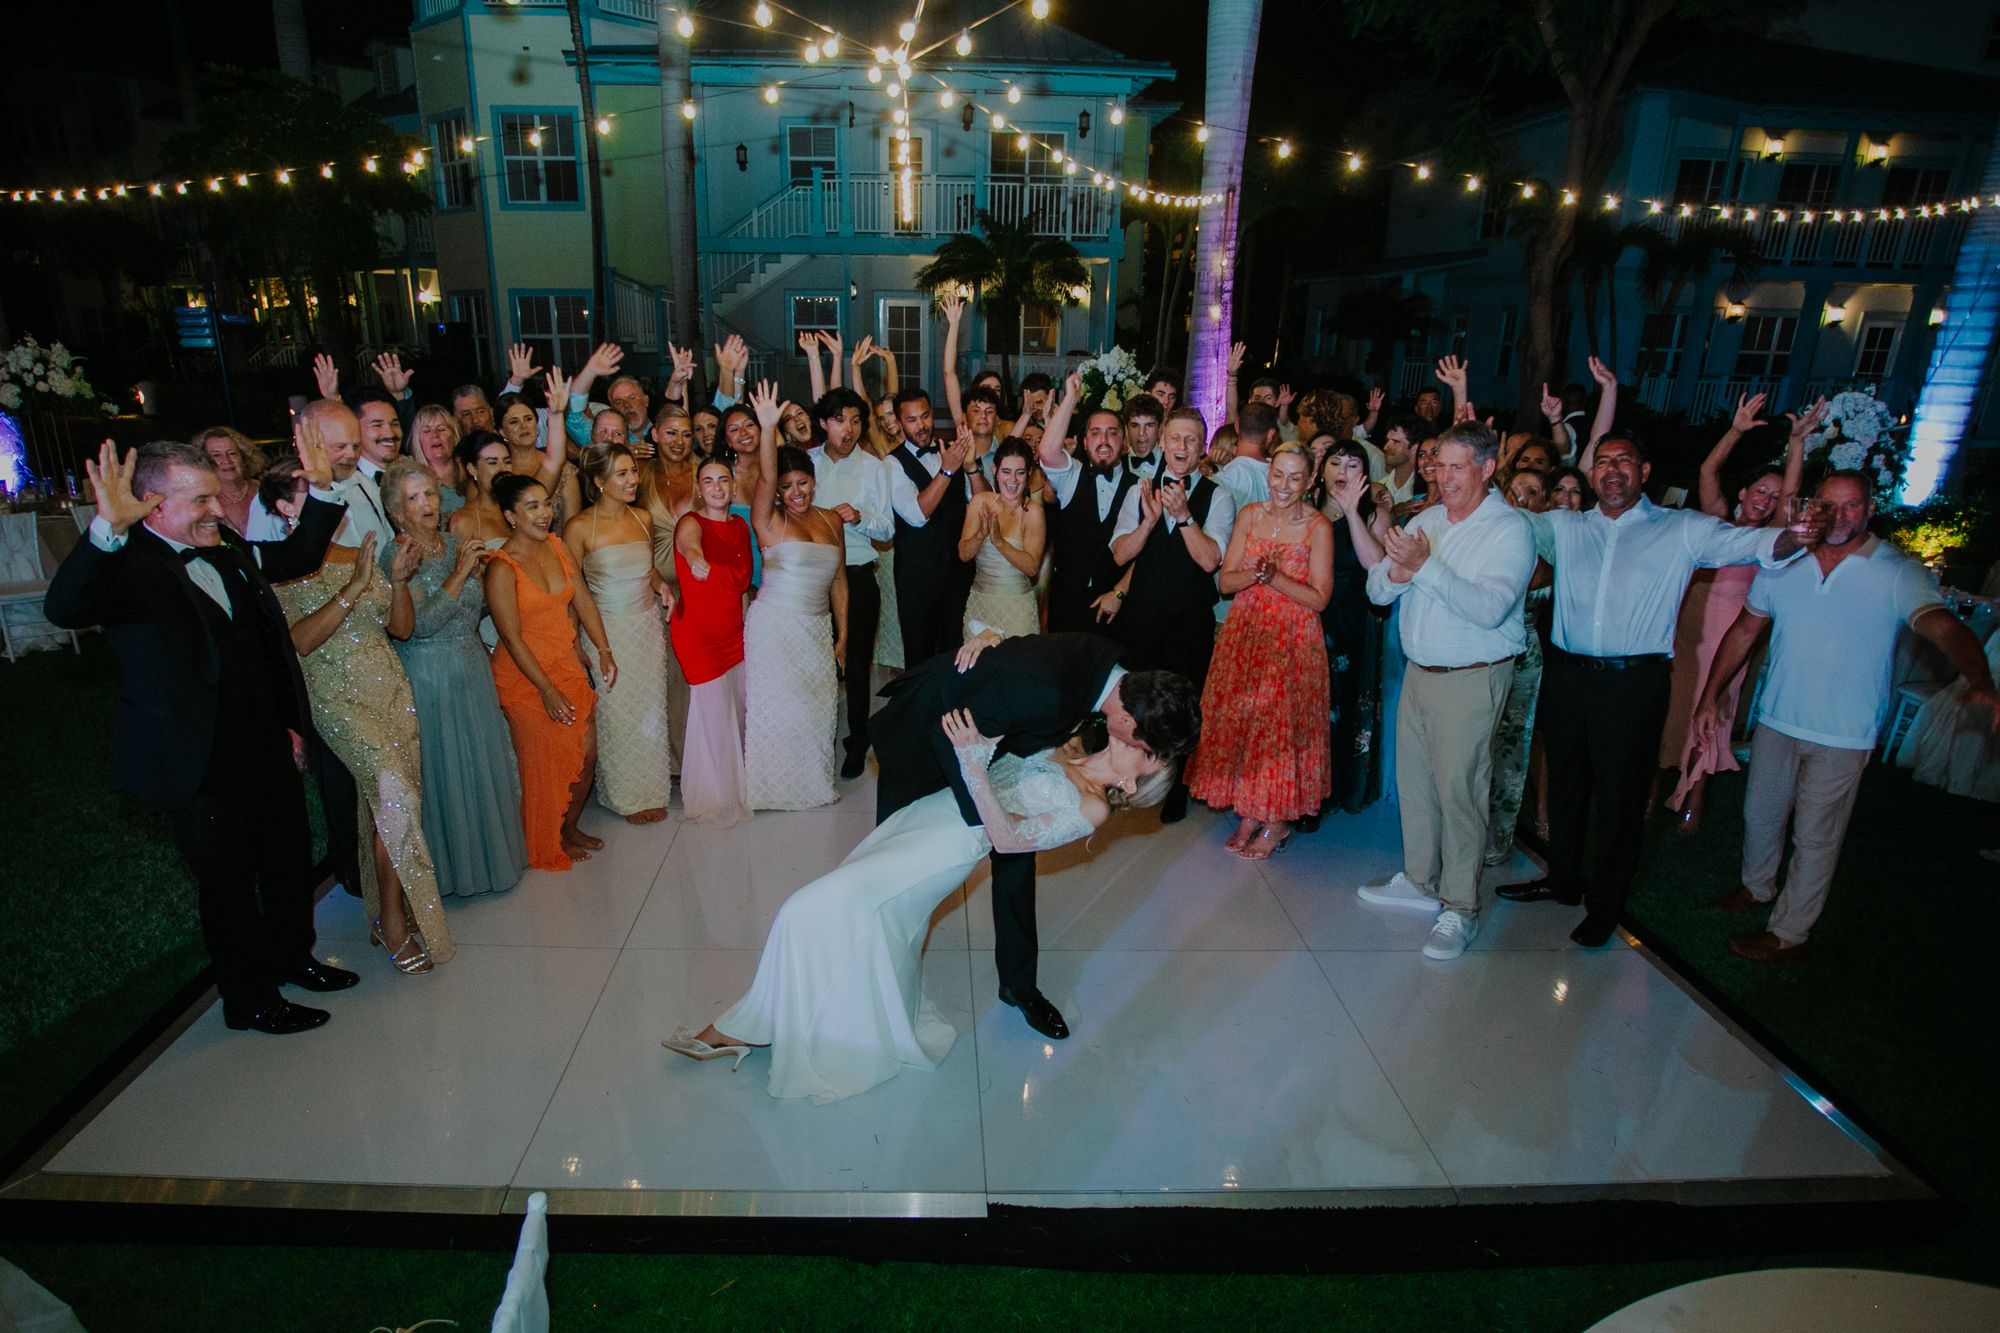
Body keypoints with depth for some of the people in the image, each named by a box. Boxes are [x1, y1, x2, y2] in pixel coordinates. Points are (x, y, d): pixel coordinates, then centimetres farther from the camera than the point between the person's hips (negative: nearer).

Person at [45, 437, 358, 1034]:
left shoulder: (227, 556, 6)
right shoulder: (129, 568, -17)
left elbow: (300, 554, 21)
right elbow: (64, 607, -37)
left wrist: (321, 490, 6)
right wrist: (109, 529, -52)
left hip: (267, 749, 8)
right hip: (202, 767, -8)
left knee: (290, 860, 23)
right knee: (228, 885, 10)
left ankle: (290, 956, 47)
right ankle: (249, 1000, 30)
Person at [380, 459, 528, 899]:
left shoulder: (453, 544, 6)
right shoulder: (398, 557, -13)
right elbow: (421, 624, -23)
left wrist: (481, 569, -1)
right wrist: (460, 572, -19)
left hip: (473, 671, 7)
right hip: (430, 677, -6)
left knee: (484, 766, 15)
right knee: (444, 773, 5)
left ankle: (489, 854, 32)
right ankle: (453, 866, 21)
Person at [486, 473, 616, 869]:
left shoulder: (557, 546, 1)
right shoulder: (502, 568, -18)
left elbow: (582, 600, 7)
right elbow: (512, 638, -18)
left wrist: (604, 651, 1)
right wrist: (547, 691, -18)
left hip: (568, 666, 6)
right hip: (525, 676, -6)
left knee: (586, 755, 10)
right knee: (545, 763, 5)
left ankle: (570, 826, 33)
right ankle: (549, 845, 26)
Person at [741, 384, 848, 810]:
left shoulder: (831, 520, 7)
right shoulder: (770, 521, -6)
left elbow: (838, 581, 10)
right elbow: (764, 478, -26)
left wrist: (842, 636, 8)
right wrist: (768, 428, -39)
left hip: (819, 629, 5)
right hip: (774, 627, -4)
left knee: (819, 707, 10)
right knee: (777, 706, 4)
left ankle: (815, 783, 27)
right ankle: (776, 785, 21)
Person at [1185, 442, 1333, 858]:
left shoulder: (1318, 526, -8)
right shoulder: (1250, 515, 4)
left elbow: (1319, 598, -11)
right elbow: (1225, 581, 2)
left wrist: (1275, 577, -21)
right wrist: (1254, 574, -17)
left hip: (1293, 640, -4)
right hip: (1244, 635, 4)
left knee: (1281, 723, 0)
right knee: (1239, 719, 7)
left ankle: (1277, 821, 16)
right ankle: (1248, 812, 22)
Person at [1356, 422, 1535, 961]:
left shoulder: (1510, 529, -11)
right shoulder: (1425, 521, 8)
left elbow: (1490, 608, -25)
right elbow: (1377, 591, 5)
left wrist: (1425, 566, -30)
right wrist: (1396, 572, -18)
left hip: (1472, 680, -6)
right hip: (1419, 671, 7)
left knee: (1458, 789, -3)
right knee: (1413, 780, 14)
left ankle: (1460, 910, 9)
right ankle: (1420, 881, 31)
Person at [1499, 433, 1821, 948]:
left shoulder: (1682, 531, 1)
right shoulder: (1563, 527, 10)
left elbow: (1747, 542, -12)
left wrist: (1789, 538, -33)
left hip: (1634, 683, -3)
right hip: (1566, 675, 3)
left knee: (1620, 796, 6)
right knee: (1564, 783, 17)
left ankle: (1605, 903, 23)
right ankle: (1562, 880, 37)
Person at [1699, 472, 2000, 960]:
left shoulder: (1899, 573, -10)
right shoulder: (1782, 564, 2)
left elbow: (1943, 627, -25)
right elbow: (1744, 631, 9)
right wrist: (1711, 695, 7)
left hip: (1842, 736, -4)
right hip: (1776, 720, 4)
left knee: (1815, 838, 6)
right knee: (1759, 814, 19)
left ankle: (1789, 934, 19)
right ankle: (1757, 887, 44)